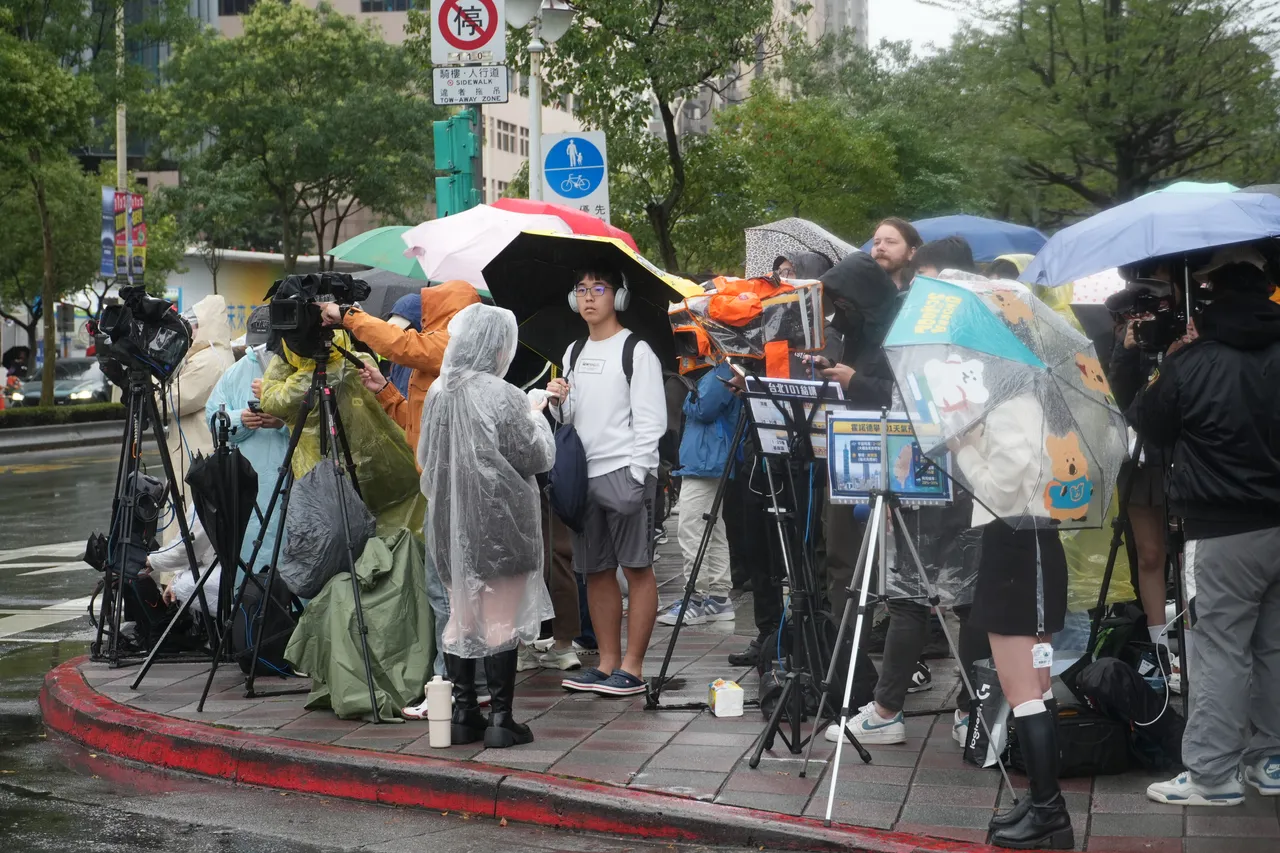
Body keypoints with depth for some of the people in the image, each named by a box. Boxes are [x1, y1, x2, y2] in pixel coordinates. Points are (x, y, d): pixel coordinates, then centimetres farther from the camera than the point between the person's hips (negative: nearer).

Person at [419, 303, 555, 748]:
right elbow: (538, 457, -9)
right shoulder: (503, 397, -15)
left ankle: (463, 713, 16)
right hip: (501, 524, -6)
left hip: (451, 523, 6)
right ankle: (501, 719, 2)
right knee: (502, 621, 0)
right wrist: (535, 414, 7)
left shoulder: (438, 394, 3)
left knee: (461, 617, 13)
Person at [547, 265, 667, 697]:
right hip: (584, 473, 7)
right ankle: (607, 662, 17)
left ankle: (632, 667, -2)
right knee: (596, 570, 9)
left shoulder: (636, 351, -3)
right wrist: (558, 402, 0)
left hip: (625, 471, -7)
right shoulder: (573, 353, 17)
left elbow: (651, 419, -8)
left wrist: (636, 473, -15)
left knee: (637, 567, -3)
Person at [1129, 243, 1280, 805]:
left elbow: (1148, 426, 0)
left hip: (1222, 532, -5)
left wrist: (1165, 370, 12)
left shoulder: (1192, 363, -12)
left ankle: (1211, 774, -1)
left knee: (1219, 652, -2)